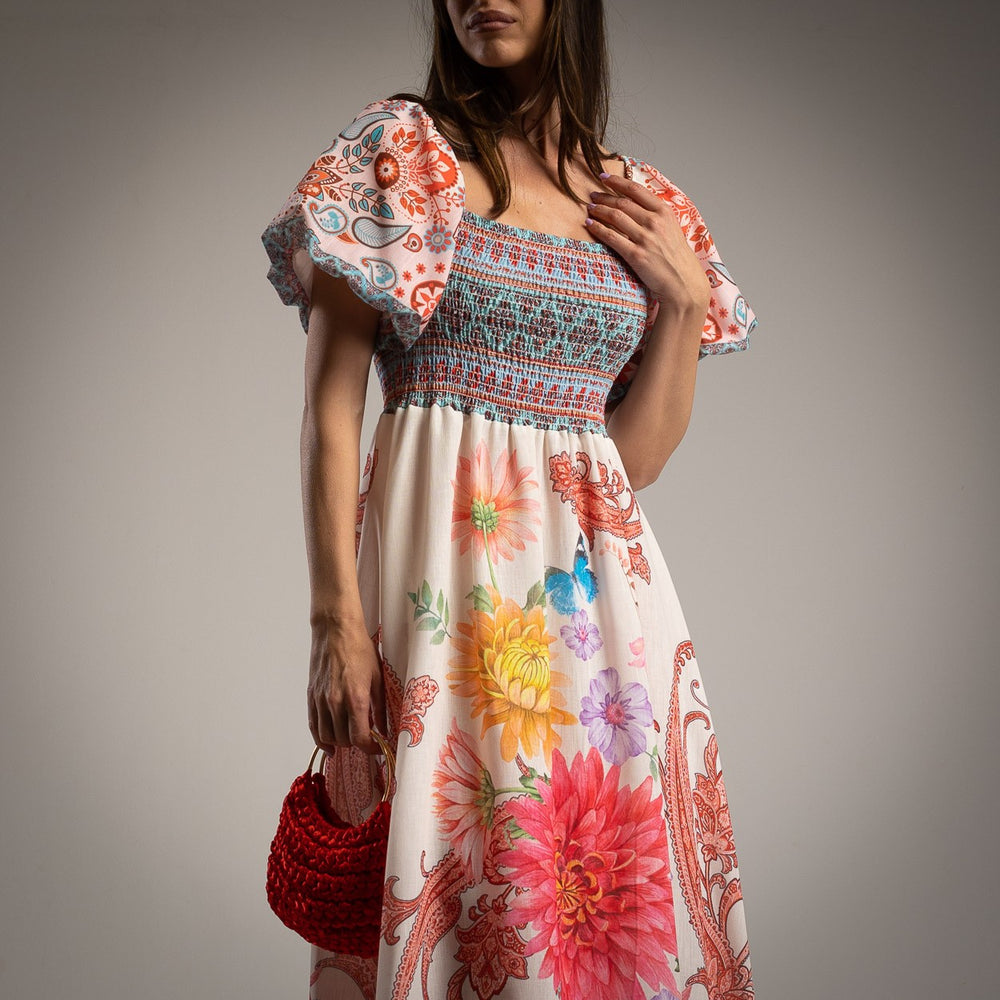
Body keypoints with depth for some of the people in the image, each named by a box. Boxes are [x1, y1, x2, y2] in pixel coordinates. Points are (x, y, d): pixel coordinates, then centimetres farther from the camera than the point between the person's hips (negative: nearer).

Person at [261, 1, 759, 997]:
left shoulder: (644, 205, 12)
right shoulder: (398, 150, 2)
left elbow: (637, 457, 12)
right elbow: (331, 404, -5)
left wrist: (685, 297, 0)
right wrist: (335, 617, -14)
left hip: (599, 572, 4)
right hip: (442, 547, -4)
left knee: (617, 880, 5)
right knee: (456, 848, -3)